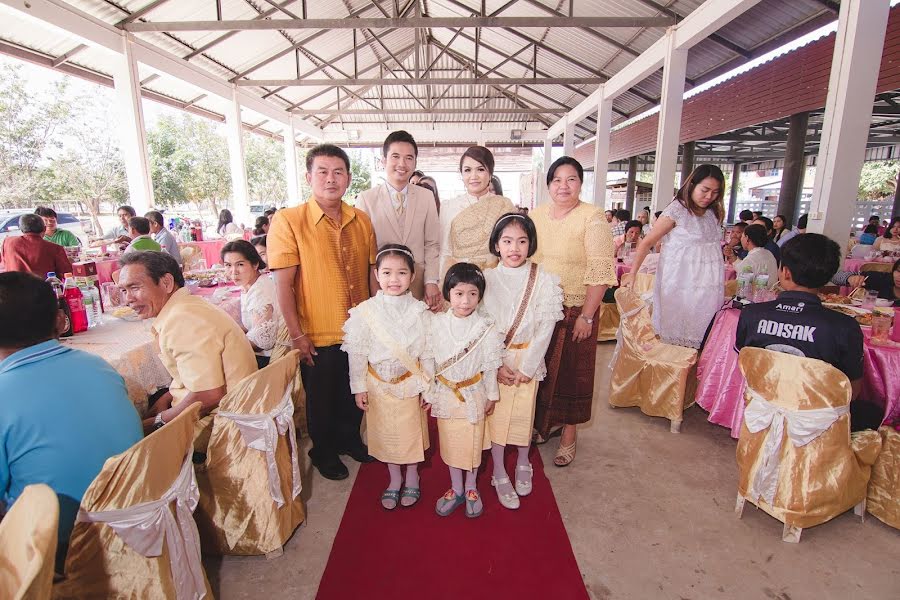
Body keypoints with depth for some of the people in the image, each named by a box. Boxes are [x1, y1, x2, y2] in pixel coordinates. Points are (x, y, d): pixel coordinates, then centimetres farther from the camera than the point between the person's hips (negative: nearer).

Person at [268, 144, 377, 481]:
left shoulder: (361, 221, 1)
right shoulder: (288, 221, -13)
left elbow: (371, 271, 8)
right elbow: (283, 282, -14)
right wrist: (296, 334, -15)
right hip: (318, 336, -4)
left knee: (354, 393, 22)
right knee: (321, 399, 16)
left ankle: (350, 440, 48)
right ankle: (323, 452, 41)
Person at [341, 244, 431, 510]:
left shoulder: (420, 311, -10)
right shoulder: (365, 311, -11)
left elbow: (427, 352, -5)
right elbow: (357, 352, -5)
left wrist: (427, 385, -5)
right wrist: (359, 387, -3)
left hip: (411, 383, 0)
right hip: (378, 384, 1)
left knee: (412, 430, 13)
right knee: (385, 433, 15)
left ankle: (412, 479, 38)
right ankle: (394, 480, 39)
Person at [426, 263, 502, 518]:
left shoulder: (486, 326, -14)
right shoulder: (437, 323, -10)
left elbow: (490, 364, -5)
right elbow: (429, 360, -3)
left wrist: (492, 395, 1)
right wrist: (429, 393, 2)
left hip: (473, 393, -1)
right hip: (445, 393, 2)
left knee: (473, 442, 13)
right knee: (450, 442, 15)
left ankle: (471, 489, 37)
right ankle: (456, 489, 37)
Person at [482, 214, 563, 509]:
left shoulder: (544, 280, -6)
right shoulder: (486, 278, -5)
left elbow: (545, 328, -8)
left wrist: (527, 367, -12)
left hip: (528, 359, 0)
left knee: (524, 412, 10)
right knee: (496, 413, 6)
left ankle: (523, 465, 36)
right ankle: (499, 474, 24)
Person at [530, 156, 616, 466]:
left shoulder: (592, 218, -11)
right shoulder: (536, 215, 5)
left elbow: (600, 272, -15)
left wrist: (587, 317, -17)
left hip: (575, 312, -4)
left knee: (571, 371, 8)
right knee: (541, 369, 14)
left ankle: (569, 432, 27)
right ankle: (547, 422, 36)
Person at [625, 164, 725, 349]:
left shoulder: (714, 213, 11)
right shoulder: (676, 210, -9)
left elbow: (712, 246, 15)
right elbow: (647, 243, -11)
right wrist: (632, 274, -18)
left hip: (707, 287, 6)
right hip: (679, 284, -6)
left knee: (701, 332, 9)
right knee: (675, 331, 2)